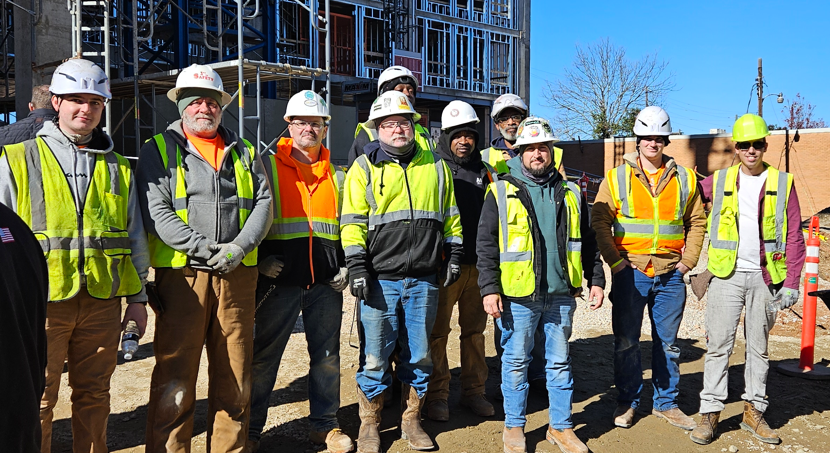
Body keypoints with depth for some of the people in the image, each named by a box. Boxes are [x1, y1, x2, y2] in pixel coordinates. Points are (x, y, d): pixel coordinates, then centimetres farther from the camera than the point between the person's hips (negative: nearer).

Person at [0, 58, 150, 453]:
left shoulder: (118, 168, 12)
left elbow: (136, 237, 14)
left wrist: (137, 296, 11)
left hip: (102, 301, 3)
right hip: (43, 301, -2)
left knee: (93, 394, 12)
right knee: (38, 398, 4)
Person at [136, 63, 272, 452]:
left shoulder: (244, 153, 16)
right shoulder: (159, 150, 6)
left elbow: (263, 202, 6)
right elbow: (156, 211, -6)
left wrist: (239, 247, -10)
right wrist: (205, 250, -14)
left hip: (238, 275, 3)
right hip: (181, 274, -3)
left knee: (235, 376, 9)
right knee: (175, 377, 0)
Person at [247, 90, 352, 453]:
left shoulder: (336, 174, 13)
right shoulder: (268, 166, 2)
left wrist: (347, 265, 6)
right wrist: (259, 259, -10)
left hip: (327, 282, 3)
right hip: (280, 279, -3)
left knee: (327, 356, 11)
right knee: (264, 357, 4)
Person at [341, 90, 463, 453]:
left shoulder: (435, 165, 11)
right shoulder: (364, 168, 2)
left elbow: (450, 215, 17)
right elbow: (353, 222, -2)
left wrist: (453, 255, 11)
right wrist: (356, 266, -9)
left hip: (423, 280, 3)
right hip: (380, 279, -2)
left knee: (419, 355, 11)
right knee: (375, 357, 3)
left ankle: (411, 420, 26)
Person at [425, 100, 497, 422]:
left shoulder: (486, 172, 13)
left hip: (479, 265, 4)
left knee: (475, 330, 12)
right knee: (438, 331, 2)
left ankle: (474, 390, 23)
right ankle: (437, 394, 12)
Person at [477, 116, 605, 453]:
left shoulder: (569, 193, 10)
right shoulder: (501, 192, 0)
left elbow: (586, 242, 15)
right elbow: (486, 245, -3)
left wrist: (595, 279, 8)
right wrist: (489, 288, -9)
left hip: (561, 295, 3)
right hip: (518, 296, -3)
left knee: (559, 361, 12)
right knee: (516, 362, 7)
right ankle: (514, 426, 22)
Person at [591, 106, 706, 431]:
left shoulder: (684, 178, 7)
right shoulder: (616, 178, 0)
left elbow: (697, 222, 12)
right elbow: (600, 221, -1)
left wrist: (688, 260, 3)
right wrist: (615, 260, -8)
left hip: (670, 274, 2)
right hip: (630, 272, -2)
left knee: (668, 342, 11)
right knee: (626, 341, 6)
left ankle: (666, 402, 25)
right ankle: (627, 403, 20)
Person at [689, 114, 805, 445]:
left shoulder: (783, 183, 3)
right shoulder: (719, 181, 4)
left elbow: (794, 237, 2)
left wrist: (791, 283, -4)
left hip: (765, 277, 1)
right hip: (727, 275, 0)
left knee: (759, 347, 10)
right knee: (718, 345, -1)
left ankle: (754, 412, 21)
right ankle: (710, 413, 5)